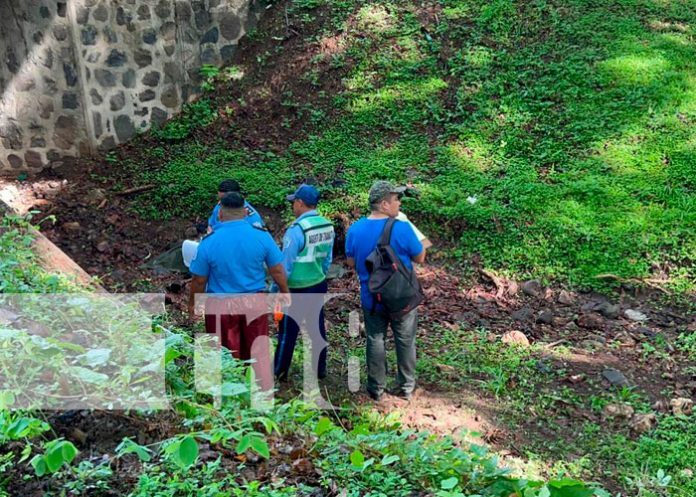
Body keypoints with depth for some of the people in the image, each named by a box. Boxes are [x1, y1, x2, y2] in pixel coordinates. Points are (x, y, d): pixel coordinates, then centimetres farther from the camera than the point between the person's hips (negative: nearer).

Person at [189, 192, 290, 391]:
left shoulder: (209, 242, -13)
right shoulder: (262, 236, -10)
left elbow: (199, 281, -5)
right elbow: (278, 271, -2)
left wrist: (192, 303, 12)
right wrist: (285, 293, 15)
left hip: (221, 307, -1)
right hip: (255, 303, 1)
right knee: (259, 352, 14)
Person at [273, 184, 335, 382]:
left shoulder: (297, 230, -23)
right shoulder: (328, 226, -3)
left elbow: (285, 265, -17)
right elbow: (328, 258, 7)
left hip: (297, 290, -6)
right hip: (319, 285, 6)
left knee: (288, 331, 8)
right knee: (317, 327, 17)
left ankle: (279, 372, 21)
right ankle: (320, 369, 28)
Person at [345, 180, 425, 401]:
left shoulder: (355, 229, -9)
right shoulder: (402, 228, -20)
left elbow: (351, 262, 4)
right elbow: (419, 258, -8)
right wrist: (422, 244, 10)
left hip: (371, 298, 3)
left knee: (375, 340, 15)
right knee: (405, 341, 14)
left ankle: (377, 389, 22)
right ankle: (406, 387, 26)